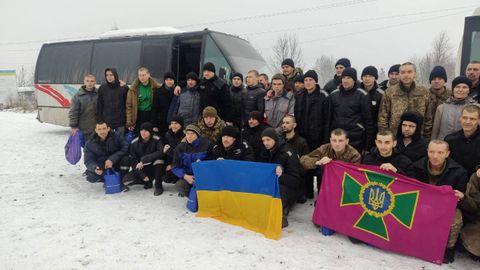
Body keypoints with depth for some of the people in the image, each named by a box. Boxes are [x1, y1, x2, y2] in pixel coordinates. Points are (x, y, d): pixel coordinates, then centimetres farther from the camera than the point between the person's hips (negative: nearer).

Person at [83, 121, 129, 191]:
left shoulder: (117, 136, -13)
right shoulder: (90, 143, -7)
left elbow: (126, 148, -24)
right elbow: (88, 161, -9)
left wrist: (112, 159, -34)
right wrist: (94, 168, -33)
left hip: (116, 165, -1)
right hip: (101, 168, 1)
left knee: (125, 158, -31)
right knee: (91, 178, -27)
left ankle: (120, 181, -9)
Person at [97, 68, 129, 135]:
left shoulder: (124, 88, -1)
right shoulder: (102, 88, 2)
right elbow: (99, 106, 4)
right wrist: (99, 121, 0)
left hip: (120, 122, 0)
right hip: (106, 122, 1)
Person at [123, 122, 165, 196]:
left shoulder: (157, 140, -16)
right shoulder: (134, 143, -8)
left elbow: (161, 152, -33)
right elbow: (133, 161, -6)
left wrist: (143, 160, -35)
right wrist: (143, 176, -15)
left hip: (155, 167, -3)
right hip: (141, 169, 3)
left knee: (159, 159, -35)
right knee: (126, 179, -16)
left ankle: (158, 186, -17)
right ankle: (148, 182, 10)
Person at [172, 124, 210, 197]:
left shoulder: (206, 144, -6)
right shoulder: (180, 148, 0)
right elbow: (175, 166, -2)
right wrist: (185, 176, -19)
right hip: (188, 175, 2)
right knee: (178, 185, -27)